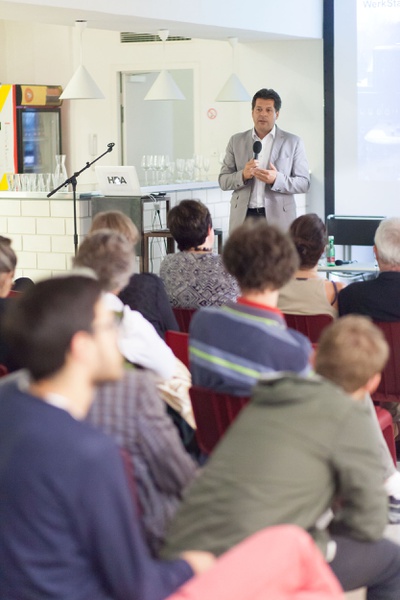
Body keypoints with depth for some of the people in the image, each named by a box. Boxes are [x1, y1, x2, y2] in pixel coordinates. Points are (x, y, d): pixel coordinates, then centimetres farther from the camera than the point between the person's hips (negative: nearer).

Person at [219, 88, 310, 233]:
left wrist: (276, 179, -15)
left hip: (278, 219, -1)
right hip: (243, 217, 1)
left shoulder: (293, 142, 6)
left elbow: (304, 183, 3)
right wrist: (243, 175, -11)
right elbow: (223, 181, 10)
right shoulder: (236, 141, 12)